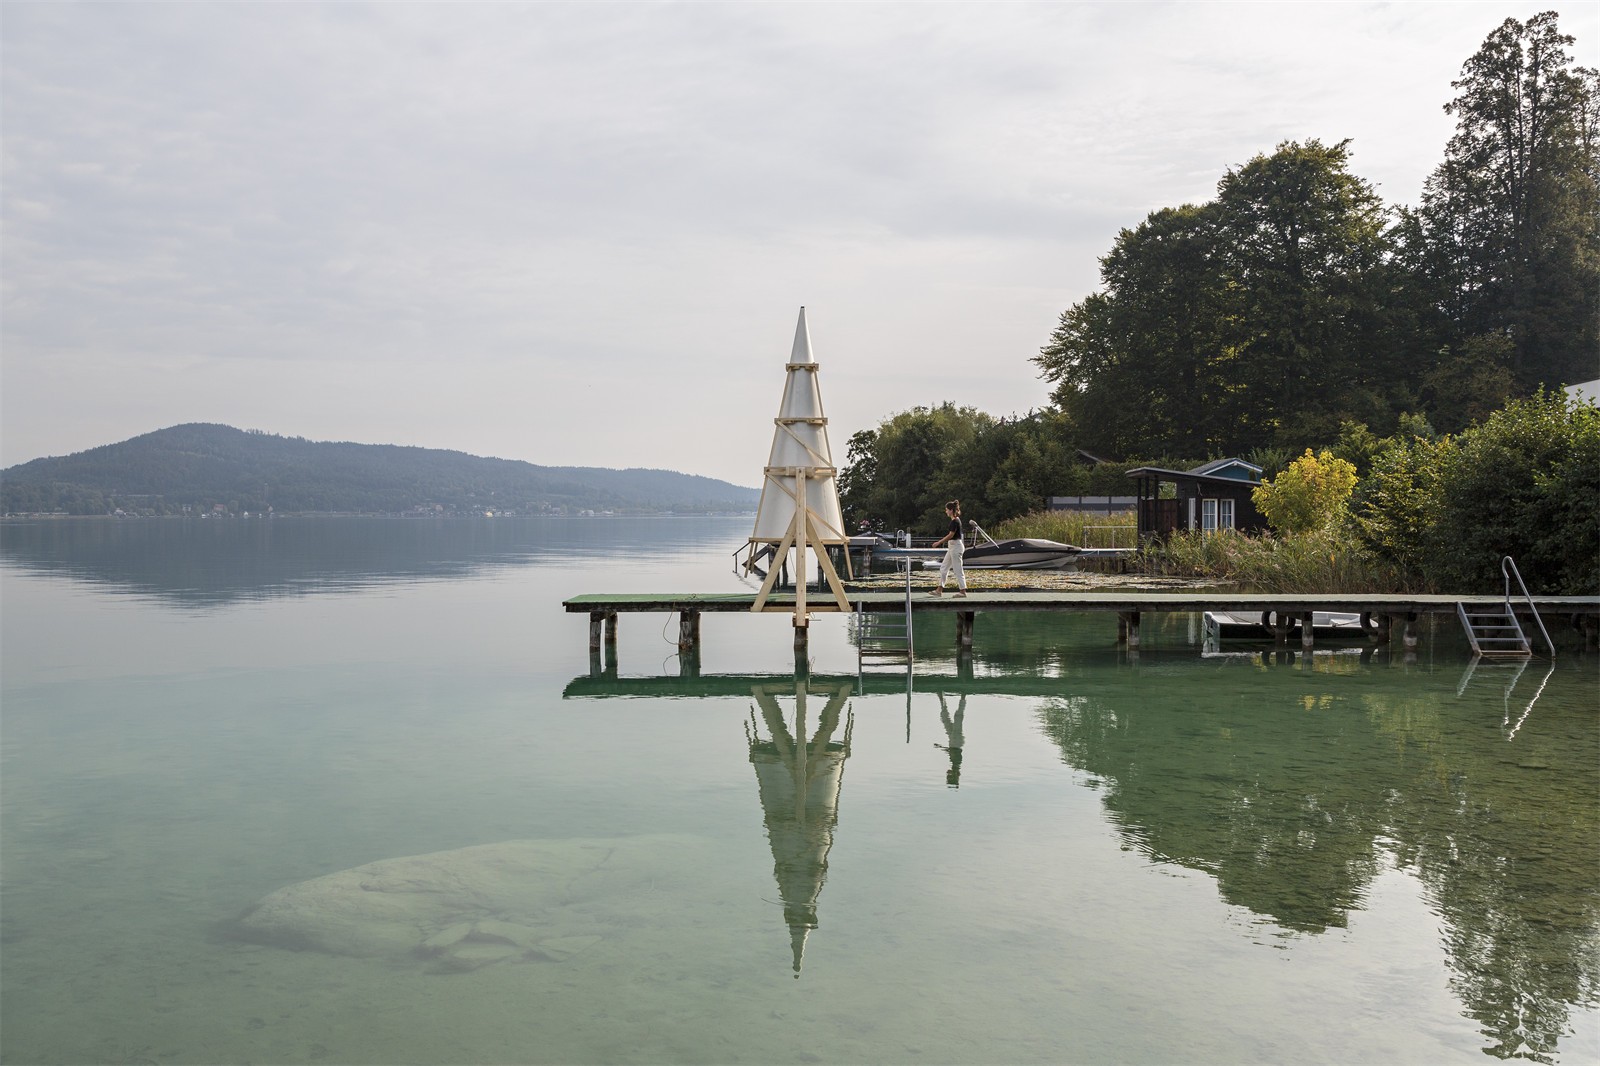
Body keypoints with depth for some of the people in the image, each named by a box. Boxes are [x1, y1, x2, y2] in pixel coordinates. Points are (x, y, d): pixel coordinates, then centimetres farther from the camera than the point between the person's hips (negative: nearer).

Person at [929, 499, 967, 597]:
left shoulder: (955, 521, -17)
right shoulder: (954, 520, 12)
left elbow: (951, 535, -19)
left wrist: (939, 542, -15)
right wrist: (941, 541, 20)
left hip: (956, 546, -10)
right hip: (952, 547, 10)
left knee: (958, 569, -4)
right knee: (943, 568, 11)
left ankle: (963, 591, 2)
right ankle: (939, 590, 13)